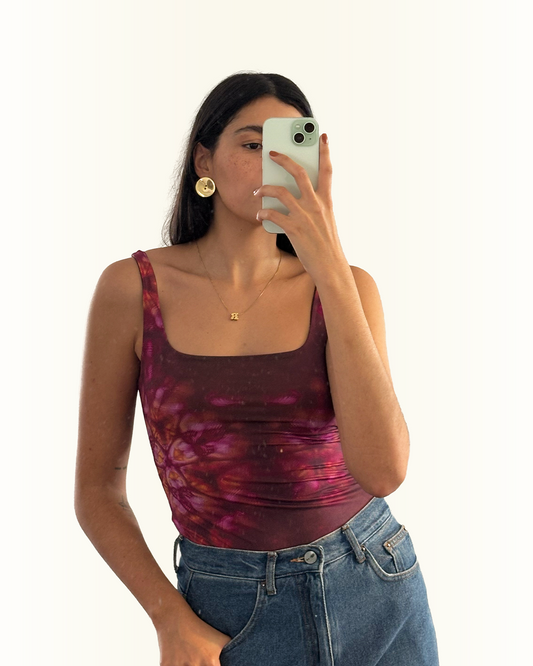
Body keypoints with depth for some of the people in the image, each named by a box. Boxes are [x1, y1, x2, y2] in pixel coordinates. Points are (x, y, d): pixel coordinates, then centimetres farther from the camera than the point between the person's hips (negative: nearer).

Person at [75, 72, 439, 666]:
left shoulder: (344, 287, -6)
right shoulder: (133, 288, -8)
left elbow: (383, 471, -21)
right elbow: (97, 486, -1)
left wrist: (331, 266, -24)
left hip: (375, 592, 1)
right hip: (232, 616, -1)